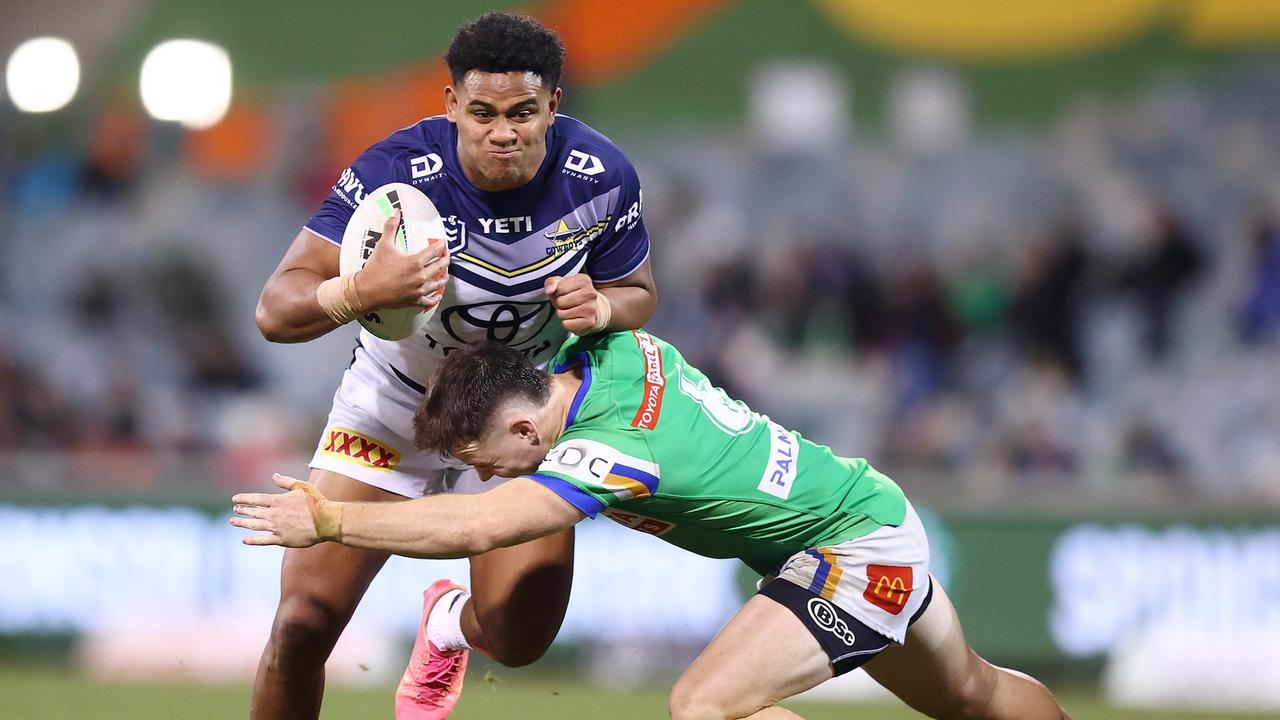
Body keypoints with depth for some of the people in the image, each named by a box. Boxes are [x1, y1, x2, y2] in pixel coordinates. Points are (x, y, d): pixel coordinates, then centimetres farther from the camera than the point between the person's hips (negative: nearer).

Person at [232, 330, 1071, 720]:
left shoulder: (616, 449, -32)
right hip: (869, 509, 10)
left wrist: (326, 519, -30)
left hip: (860, 551, -10)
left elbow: (472, 527, -37)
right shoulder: (618, 350, -8)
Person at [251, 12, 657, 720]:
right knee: (302, 627, -12)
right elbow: (276, 310, -31)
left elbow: (637, 292, -1)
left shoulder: (601, 177, -20)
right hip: (393, 403, -2)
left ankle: (452, 623, 29)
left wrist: (599, 308, -26)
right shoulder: (394, 170, -29)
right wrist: (359, 292, -52)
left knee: (520, 633, -9)